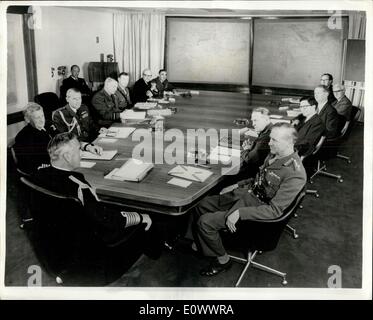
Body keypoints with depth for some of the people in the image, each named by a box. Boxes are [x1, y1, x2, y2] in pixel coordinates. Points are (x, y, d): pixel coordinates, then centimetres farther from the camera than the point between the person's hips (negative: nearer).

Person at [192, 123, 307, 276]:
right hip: (246, 193, 9)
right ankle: (200, 246, 29)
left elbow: (275, 210, -27)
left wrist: (240, 213, -30)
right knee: (200, 205, 8)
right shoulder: (274, 155, 2)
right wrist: (237, 185, 11)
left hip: (256, 206, -9)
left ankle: (223, 260, 9)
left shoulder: (295, 174, -26)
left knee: (205, 222, -14)